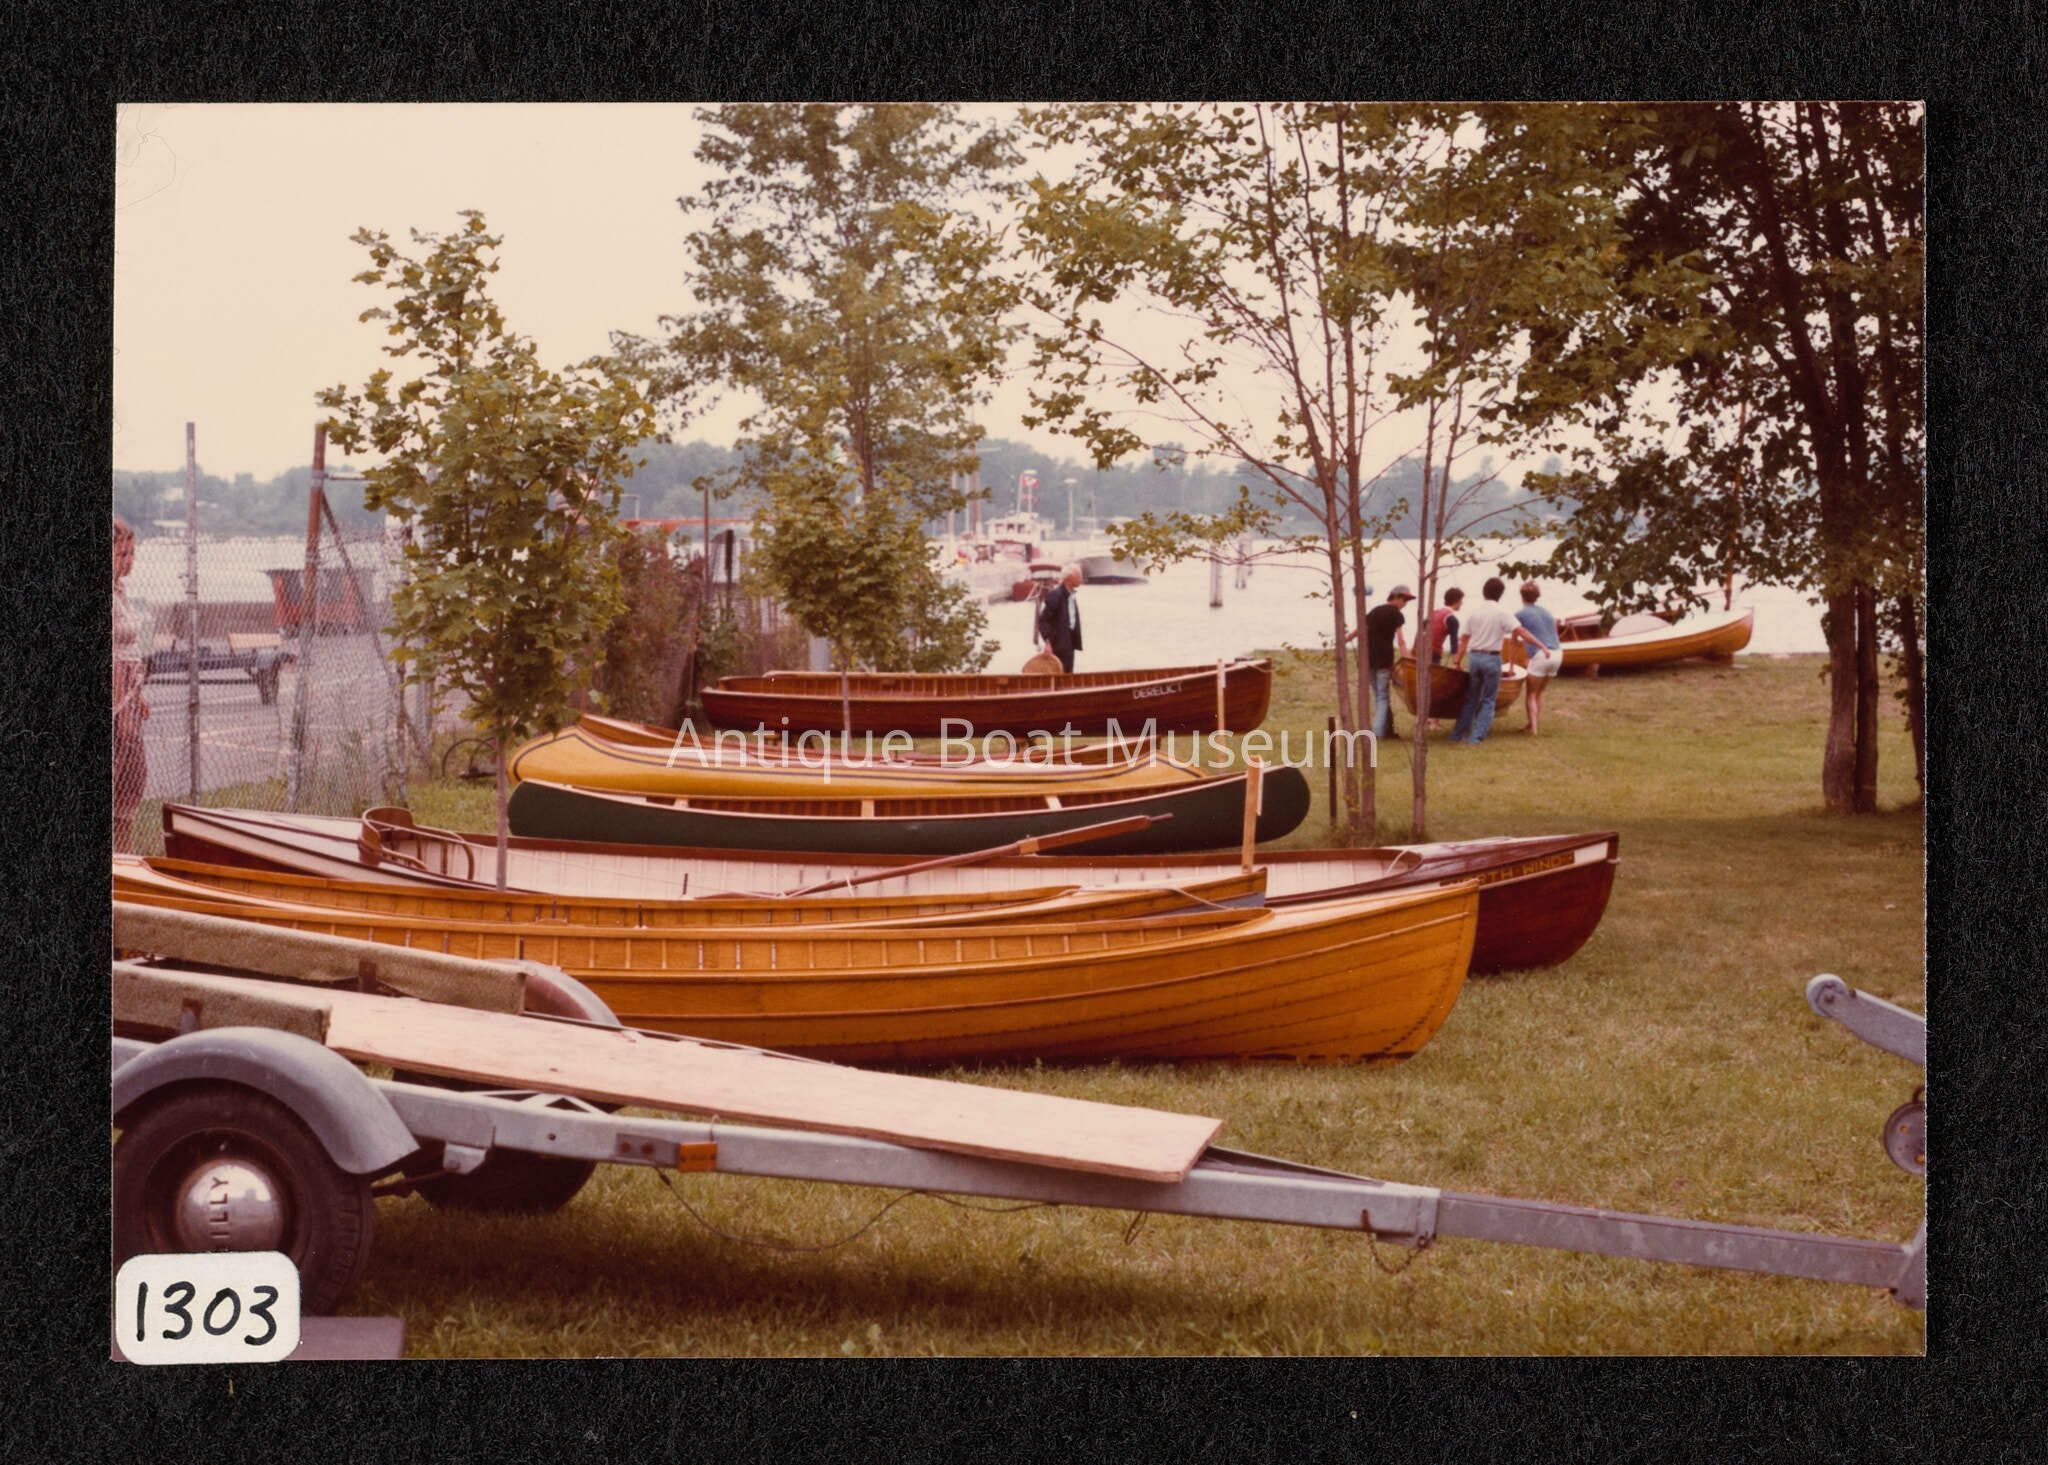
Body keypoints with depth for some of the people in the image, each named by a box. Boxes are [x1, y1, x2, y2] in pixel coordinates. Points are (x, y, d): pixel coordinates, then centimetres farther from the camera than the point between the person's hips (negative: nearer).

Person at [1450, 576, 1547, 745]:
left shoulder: (1474, 612, 5)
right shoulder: (1501, 612, -8)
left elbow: (1464, 640, 7)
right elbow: (1521, 633, -13)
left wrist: (1458, 662, 13)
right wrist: (1541, 646, -8)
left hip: (1474, 657, 4)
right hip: (1492, 658, -4)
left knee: (1471, 698, 16)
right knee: (1488, 700, 6)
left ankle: (1458, 734, 16)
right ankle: (1477, 736, -1)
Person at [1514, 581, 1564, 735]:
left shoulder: (1520, 615, 2)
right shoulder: (1546, 611, 18)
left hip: (1539, 655, -5)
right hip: (1557, 654, 6)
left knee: (1531, 694, 7)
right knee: (1539, 691, 22)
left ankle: (1533, 728, -1)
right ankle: (1536, 722, 21)